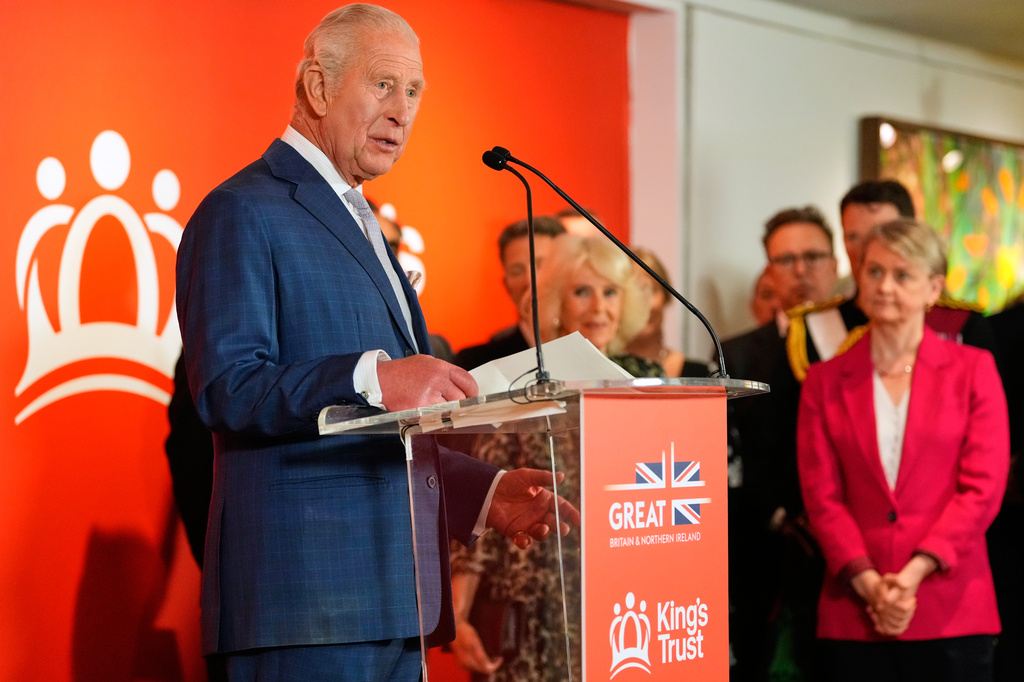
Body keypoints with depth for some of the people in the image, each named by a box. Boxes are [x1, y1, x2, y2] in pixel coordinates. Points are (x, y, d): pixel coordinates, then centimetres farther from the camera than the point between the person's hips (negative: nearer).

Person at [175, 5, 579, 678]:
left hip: (391, 598, 9)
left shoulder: (357, 226, 25)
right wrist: (372, 377, -29)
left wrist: (485, 494, 16)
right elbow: (227, 390, -18)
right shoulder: (242, 214, -5)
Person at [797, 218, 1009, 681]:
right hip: (853, 613, 1)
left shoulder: (972, 370, 6)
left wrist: (915, 572, -12)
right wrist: (867, 582, -10)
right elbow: (821, 495, 4)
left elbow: (983, 487, -1)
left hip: (952, 611, -1)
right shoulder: (826, 381, 10)